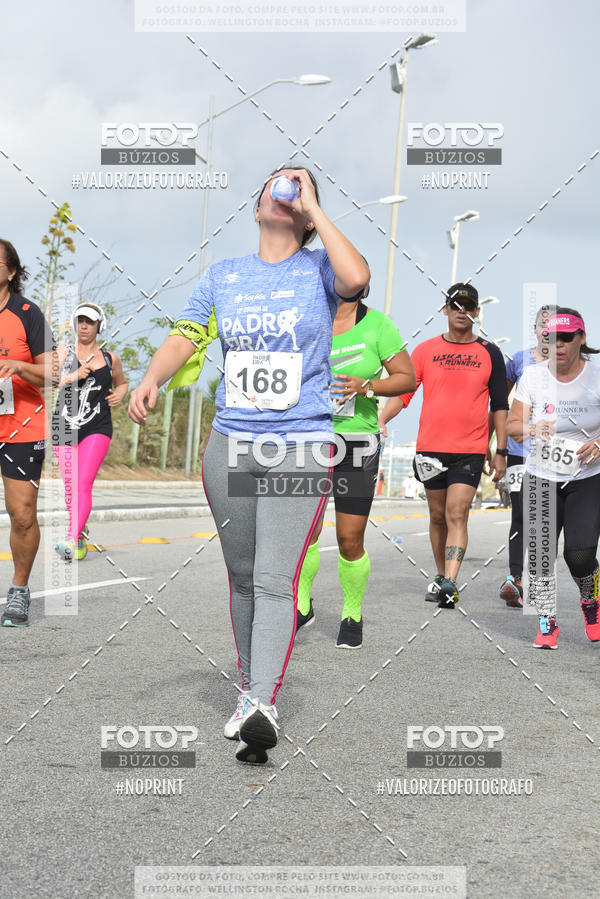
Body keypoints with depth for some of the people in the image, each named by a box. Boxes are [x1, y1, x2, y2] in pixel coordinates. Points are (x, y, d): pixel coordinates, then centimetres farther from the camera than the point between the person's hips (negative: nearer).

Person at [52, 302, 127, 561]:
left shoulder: (110, 358, 12)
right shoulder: (64, 351, 8)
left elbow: (121, 383, 29)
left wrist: (119, 395, 7)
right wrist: (71, 376, -17)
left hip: (97, 427, -1)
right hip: (64, 425, 1)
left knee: (84, 484, -17)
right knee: (70, 487, 7)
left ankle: (71, 542, -26)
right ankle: (81, 537, 28)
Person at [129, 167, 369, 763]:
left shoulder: (319, 268, 3)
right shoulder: (223, 276, 13)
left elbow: (357, 278, -20)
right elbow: (184, 338, 7)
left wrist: (314, 209, -9)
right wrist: (151, 379, -14)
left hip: (301, 446, -4)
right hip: (230, 445, 4)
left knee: (275, 580, -14)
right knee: (242, 576, 12)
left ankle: (261, 707, -19)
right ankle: (249, 690, 25)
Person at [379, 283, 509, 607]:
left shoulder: (490, 353, 5)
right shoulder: (425, 350, 6)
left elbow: (500, 405, 8)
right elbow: (402, 390, 4)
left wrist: (501, 452, 4)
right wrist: (380, 420, -14)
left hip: (471, 451, -2)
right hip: (430, 449, 2)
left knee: (457, 514, -13)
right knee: (438, 516, 11)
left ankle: (449, 584, -20)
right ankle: (441, 578, 26)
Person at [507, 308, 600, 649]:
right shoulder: (533, 375, 0)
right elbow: (513, 425, 1)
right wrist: (533, 429, -21)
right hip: (541, 480, 2)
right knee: (540, 555, -5)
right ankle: (548, 622, 15)